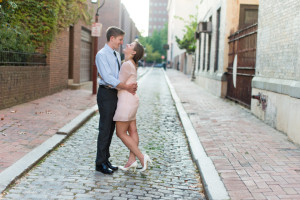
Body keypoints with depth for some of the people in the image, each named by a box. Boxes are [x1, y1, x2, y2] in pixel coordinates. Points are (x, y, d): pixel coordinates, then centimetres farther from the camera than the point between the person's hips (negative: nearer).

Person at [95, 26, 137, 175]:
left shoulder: (117, 55, 16)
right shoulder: (101, 55, -11)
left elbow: (121, 75, 18)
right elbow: (108, 78, -20)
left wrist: (131, 85, -1)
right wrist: (126, 87, -19)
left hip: (115, 94, 8)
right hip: (106, 94, -8)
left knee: (111, 128, 12)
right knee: (105, 128, -3)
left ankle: (105, 160, 23)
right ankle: (100, 163, 7)